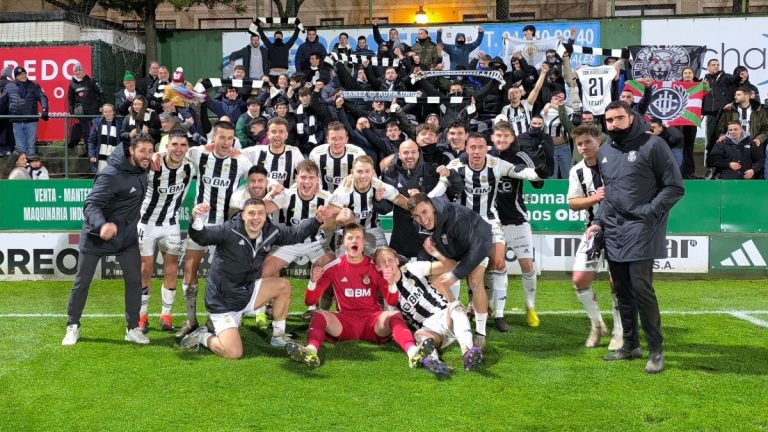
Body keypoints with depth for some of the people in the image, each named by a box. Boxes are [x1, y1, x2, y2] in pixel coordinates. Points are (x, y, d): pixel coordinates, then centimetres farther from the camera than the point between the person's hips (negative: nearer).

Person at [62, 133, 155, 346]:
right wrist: (102, 225, -53)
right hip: (96, 235, -6)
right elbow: (91, 205, -34)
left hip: (127, 235, 6)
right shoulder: (111, 175, -27)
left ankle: (133, 328, 14)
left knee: (135, 280, 2)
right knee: (82, 283, 7)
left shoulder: (142, 169, -4)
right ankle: (73, 327, 23)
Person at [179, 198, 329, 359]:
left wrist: (316, 220, -4)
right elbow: (201, 236, -34)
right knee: (233, 353, -19)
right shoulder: (229, 231, -24)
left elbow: (296, 234, 10)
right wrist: (197, 221, -56)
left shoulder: (270, 232, -5)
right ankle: (202, 336, 12)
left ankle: (278, 336, 13)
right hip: (223, 302, -7)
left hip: (247, 292, 7)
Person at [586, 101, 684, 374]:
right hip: (613, 231, 7)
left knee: (641, 288, -11)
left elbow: (675, 187, -6)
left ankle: (656, 349, 1)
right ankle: (630, 345, 23)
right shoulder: (605, 152, 14)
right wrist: (599, 221, 10)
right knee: (622, 291, 11)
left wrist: (648, 213, -14)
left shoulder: (652, 145, -6)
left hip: (641, 231, -6)